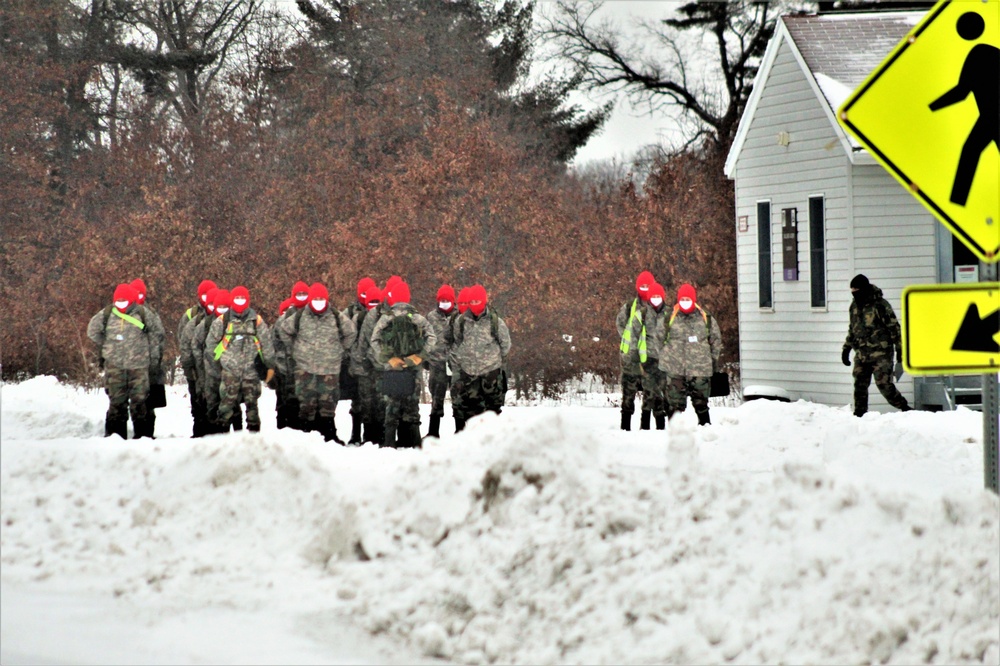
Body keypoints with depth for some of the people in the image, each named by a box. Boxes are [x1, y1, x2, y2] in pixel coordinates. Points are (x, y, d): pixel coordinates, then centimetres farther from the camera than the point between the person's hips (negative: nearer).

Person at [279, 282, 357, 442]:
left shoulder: (337, 318, 0)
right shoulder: (299, 317, 0)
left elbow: (351, 333, 16)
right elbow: (285, 330, 17)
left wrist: (341, 350, 14)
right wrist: (295, 349, 16)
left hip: (330, 369, 0)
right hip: (305, 368, 0)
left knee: (328, 404, 2)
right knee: (306, 404, 1)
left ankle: (329, 435, 7)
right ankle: (307, 434, 6)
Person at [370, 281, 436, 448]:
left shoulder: (385, 318, -2)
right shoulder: (418, 317, 1)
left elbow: (375, 340, -9)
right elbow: (431, 337, -8)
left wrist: (387, 358, -8)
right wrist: (419, 356, -7)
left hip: (391, 370, -1)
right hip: (413, 370, 1)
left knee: (392, 406, 5)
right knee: (412, 406, 7)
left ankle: (389, 442, 0)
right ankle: (413, 444, 6)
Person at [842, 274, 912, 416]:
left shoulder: (880, 305, -9)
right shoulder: (854, 307, 12)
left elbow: (894, 328, -7)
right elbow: (852, 329, 25)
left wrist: (899, 349, -9)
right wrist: (846, 349, 23)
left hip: (880, 353, -6)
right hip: (861, 355, 6)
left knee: (884, 384, -11)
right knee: (860, 385, 2)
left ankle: (904, 408, 1)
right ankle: (859, 414, 9)